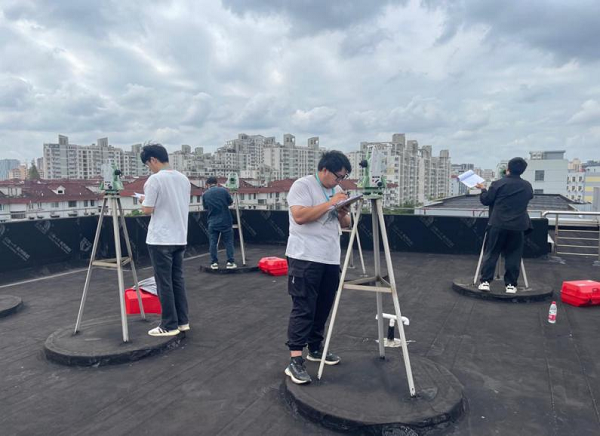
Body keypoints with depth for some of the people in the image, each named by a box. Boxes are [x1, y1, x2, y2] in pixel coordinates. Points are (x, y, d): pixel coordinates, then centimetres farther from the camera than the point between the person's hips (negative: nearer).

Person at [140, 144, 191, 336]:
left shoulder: (154, 179, -12)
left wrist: (143, 200, 9)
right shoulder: (184, 179, 10)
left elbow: (148, 210, -13)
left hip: (160, 239, -7)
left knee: (164, 283, 0)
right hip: (180, 238, 7)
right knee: (178, 280, 13)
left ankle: (169, 325, 6)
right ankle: (182, 321, 18)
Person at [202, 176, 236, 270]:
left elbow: (205, 208, 11)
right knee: (228, 242, 6)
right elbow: (231, 203, 7)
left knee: (213, 243, 8)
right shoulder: (223, 190, -4)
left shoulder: (205, 194, 0)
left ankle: (214, 263, 10)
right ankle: (230, 262, 5)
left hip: (212, 222, 1)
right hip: (225, 221, -1)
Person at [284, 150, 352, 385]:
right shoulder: (302, 185, -7)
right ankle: (295, 359, -4)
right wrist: (330, 203, -18)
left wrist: (343, 212, -4)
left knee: (322, 308, 12)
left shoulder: (336, 190, 16)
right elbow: (300, 216, -21)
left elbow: (346, 224, 19)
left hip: (331, 259, 8)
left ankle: (315, 348, 27)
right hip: (305, 258, -7)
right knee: (303, 309, -8)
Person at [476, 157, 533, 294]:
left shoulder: (498, 183, -8)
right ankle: (511, 284, 11)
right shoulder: (528, 186, 3)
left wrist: (483, 189, 17)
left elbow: (485, 200, -1)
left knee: (491, 253, 4)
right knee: (513, 256, 8)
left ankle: (485, 282, 3)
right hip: (518, 226, 2)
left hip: (498, 224, -2)